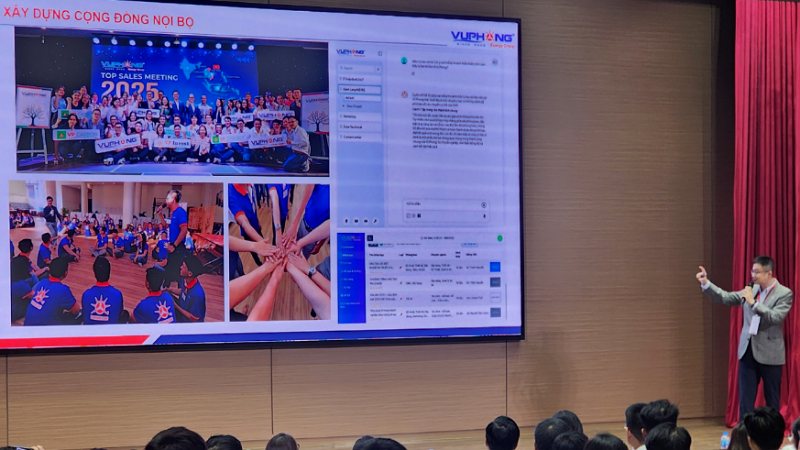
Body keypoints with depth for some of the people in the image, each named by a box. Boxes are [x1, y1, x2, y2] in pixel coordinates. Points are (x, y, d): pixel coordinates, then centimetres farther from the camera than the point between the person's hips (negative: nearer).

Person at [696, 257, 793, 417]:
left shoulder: (785, 293, -8)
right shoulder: (751, 290, 8)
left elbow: (776, 317, -21)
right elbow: (726, 298, 6)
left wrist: (753, 303, -25)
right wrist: (706, 283, -6)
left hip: (769, 354, -5)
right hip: (748, 351, 5)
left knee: (772, 400, 7)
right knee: (745, 398, 5)